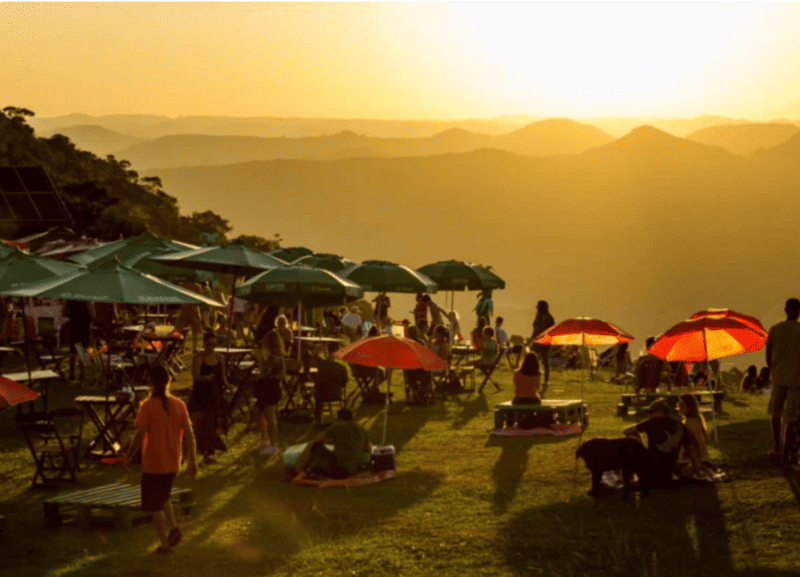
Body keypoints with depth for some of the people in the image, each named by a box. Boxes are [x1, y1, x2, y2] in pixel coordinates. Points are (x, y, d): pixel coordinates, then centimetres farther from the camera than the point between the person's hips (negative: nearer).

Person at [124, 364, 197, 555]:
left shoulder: (147, 406, -15)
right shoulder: (179, 405, -4)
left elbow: (139, 435, -15)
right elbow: (189, 434, -3)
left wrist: (128, 458, -2)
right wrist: (192, 461, 4)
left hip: (152, 464, -4)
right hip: (172, 464, 4)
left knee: (155, 506, 8)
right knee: (163, 498, 26)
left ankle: (164, 544, 9)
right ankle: (173, 527, 7)